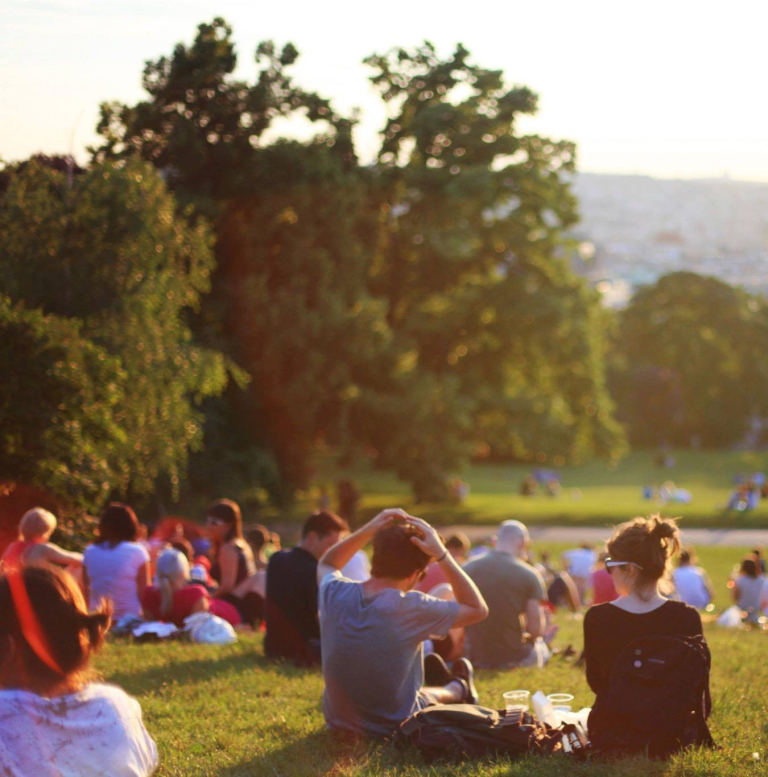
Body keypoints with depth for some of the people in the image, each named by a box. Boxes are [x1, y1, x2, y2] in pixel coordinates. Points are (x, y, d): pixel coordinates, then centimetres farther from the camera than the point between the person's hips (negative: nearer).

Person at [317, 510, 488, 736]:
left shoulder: (334, 593, -15)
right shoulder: (411, 608, -28)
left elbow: (326, 565, 11)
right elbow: (478, 609, -13)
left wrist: (368, 530, -3)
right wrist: (442, 555, -17)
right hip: (394, 727, -4)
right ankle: (458, 689, 58)